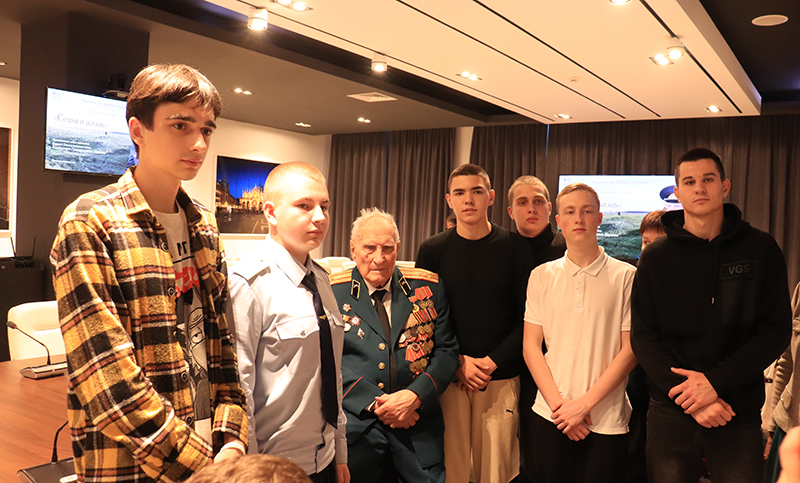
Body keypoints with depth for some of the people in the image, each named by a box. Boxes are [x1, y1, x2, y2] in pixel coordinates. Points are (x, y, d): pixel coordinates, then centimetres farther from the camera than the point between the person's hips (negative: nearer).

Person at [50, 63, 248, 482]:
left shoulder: (203, 225, 5)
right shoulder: (89, 223, -15)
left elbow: (220, 338, 5)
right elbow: (110, 383, -21)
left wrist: (231, 438, -6)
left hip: (211, 449, 6)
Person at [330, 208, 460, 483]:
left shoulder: (427, 287, 4)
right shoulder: (332, 292, -2)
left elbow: (447, 351, 3)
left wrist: (415, 396, -12)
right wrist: (375, 401, -15)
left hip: (417, 425, 2)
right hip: (355, 424, -1)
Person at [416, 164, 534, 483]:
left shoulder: (515, 248, 1)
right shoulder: (432, 250, 3)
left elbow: (528, 316, 0)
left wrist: (494, 361, -9)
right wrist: (458, 362, -7)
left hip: (501, 377, 0)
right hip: (449, 377, 0)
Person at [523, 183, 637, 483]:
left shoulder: (626, 276, -1)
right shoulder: (541, 276, 5)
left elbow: (630, 350, -4)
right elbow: (530, 345, 3)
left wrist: (585, 403, -10)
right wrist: (558, 403, -7)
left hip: (607, 421, -1)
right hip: (550, 415, 2)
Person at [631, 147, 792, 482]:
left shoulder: (760, 249, 1)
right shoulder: (656, 258, 1)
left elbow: (776, 331, -3)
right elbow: (643, 337, -2)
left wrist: (716, 380, -15)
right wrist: (688, 395, -15)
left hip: (739, 414, 0)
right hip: (670, 413, 0)